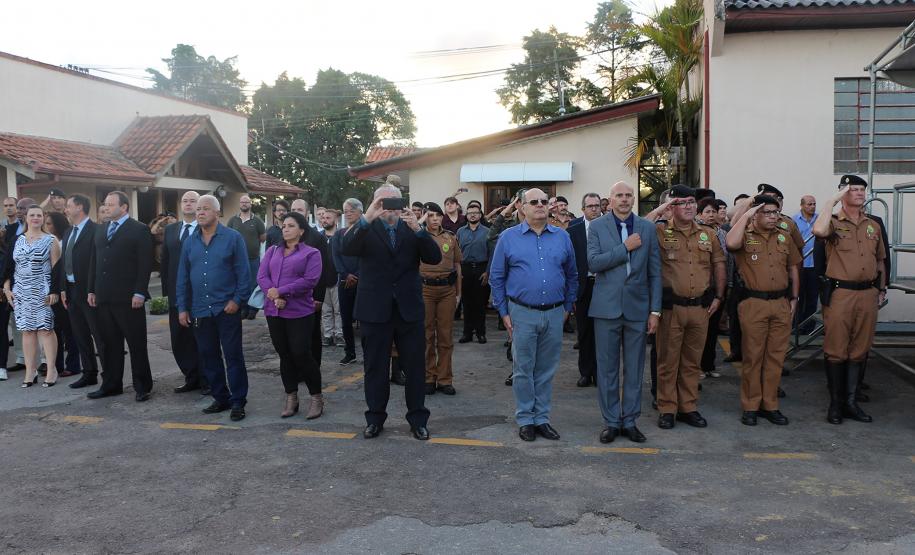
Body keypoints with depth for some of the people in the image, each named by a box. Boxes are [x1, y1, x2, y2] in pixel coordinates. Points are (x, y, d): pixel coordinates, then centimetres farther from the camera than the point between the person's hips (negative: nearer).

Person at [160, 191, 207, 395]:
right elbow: (165, 261, 13)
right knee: (179, 339, 9)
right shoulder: (170, 230, 12)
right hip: (177, 294, 5)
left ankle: (206, 381, 15)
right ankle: (191, 378, 23)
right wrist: (167, 289, 7)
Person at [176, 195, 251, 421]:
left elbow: (243, 273, -6)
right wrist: (182, 308, 6)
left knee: (233, 356, 0)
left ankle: (238, 402, 9)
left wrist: (237, 300, -13)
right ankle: (220, 398, 23)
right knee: (209, 357, 11)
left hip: (227, 309, -5)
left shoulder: (233, 238, -4)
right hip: (200, 311, 5)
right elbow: (182, 278, 10)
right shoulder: (189, 242, 9)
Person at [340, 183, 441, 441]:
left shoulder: (412, 229, 4)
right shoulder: (366, 229, 0)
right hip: (375, 309, -1)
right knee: (376, 368, 10)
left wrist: (418, 228, -21)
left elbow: (435, 258, -7)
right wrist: (367, 218, -30)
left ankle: (418, 419, 21)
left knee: (415, 367, 8)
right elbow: (346, 249, -19)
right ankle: (375, 418, 25)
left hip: (409, 309, 1)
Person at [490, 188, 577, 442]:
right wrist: (503, 312, 0)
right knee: (523, 370, 5)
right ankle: (525, 419, 17)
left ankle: (542, 418, 21)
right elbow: (496, 276, 3)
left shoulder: (562, 237, 6)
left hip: (554, 314, 2)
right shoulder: (509, 237, 0)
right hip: (522, 314, -2)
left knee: (546, 370, 10)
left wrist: (568, 307, 11)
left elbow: (572, 276, 14)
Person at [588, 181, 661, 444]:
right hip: (607, 307, -1)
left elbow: (655, 272, 4)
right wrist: (625, 247, -15)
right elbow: (593, 263, -12)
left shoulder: (648, 228, 5)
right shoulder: (597, 227, 0)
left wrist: (655, 310, 0)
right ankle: (612, 421, 18)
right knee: (607, 368, 6)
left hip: (638, 307, 1)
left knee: (634, 369, 8)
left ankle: (630, 420, 20)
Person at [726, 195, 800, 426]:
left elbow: (793, 269, 19)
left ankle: (770, 405, 19)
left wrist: (794, 298, 14)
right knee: (752, 356, 2)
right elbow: (731, 243, -28)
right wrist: (745, 215, -18)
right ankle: (750, 406, 12)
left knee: (775, 356, 8)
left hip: (781, 303, 4)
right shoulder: (746, 236, -3)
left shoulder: (784, 237, 11)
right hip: (753, 304, -4)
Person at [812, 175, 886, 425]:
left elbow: (880, 259, 22)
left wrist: (882, 289, 18)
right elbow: (818, 230, -27)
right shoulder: (834, 222, -2)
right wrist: (833, 200, -18)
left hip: (868, 294, 5)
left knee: (860, 350, 10)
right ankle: (835, 403, 10)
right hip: (840, 294, -5)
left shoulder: (873, 225, 14)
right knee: (836, 351, 0)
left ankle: (851, 401, 19)